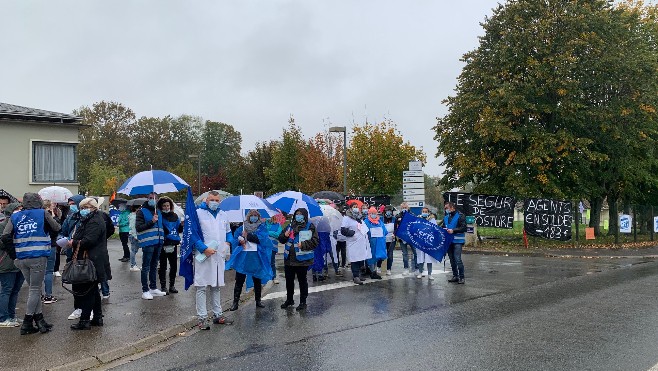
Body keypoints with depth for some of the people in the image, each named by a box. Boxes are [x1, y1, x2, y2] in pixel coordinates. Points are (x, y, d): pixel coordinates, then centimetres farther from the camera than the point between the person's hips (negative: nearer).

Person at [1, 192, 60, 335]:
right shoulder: (43, 214, -2)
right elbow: (57, 228, 7)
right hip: (38, 257, -5)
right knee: (35, 290, 3)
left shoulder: (15, 216, 8)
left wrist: (13, 253, 6)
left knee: (34, 289, 14)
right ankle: (26, 324, 4)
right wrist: (51, 216, 23)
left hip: (21, 259, 5)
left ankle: (39, 320, 18)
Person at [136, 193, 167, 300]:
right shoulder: (142, 212, -3)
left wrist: (162, 238, 17)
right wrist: (151, 222, -19)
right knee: (146, 267, -2)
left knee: (154, 266, 15)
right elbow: (138, 227, -12)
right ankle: (145, 290, 3)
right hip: (147, 243, -7)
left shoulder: (158, 212, 18)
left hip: (158, 243, 7)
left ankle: (153, 287, 24)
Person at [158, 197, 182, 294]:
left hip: (173, 244, 5)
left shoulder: (174, 216, 10)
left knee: (174, 265, 9)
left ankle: (172, 285, 22)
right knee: (163, 266, 5)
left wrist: (184, 225, -7)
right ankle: (163, 286, 15)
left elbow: (179, 229, 11)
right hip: (163, 245, -4)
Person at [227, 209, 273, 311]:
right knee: (239, 281, 1)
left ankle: (258, 301, 24)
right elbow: (235, 239, 3)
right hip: (242, 258, 0)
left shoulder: (262, 227, 5)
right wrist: (240, 241, -18)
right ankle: (235, 302, 9)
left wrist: (247, 235, -13)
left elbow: (261, 238, -12)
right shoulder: (242, 228, 10)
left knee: (257, 281, 11)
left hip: (256, 259, 0)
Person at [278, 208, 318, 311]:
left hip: (302, 260, -5)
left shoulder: (310, 227, -5)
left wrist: (303, 244, -21)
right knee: (289, 280, 16)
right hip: (289, 259, 6)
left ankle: (303, 302, 17)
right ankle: (289, 300, 33)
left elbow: (315, 241, -11)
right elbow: (281, 239, 15)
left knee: (302, 281, 6)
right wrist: (285, 236, -7)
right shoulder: (290, 226, 11)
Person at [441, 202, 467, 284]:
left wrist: (453, 230, -21)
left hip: (457, 241, -7)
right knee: (452, 259, 11)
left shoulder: (460, 216, -6)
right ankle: (455, 276, 21)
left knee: (458, 259, -13)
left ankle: (461, 277, -5)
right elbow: (444, 227, 26)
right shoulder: (446, 217, 16)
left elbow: (464, 228, -13)